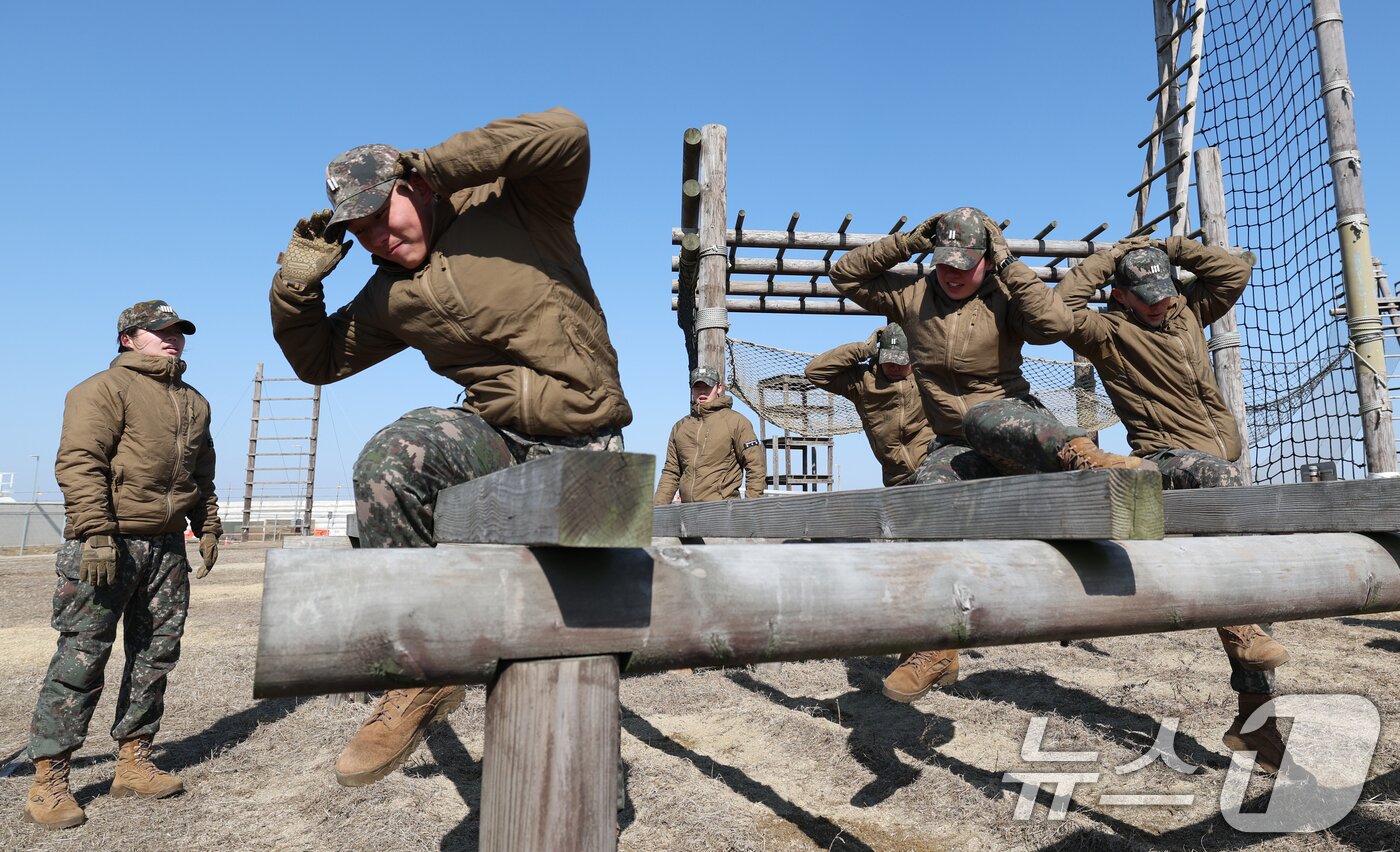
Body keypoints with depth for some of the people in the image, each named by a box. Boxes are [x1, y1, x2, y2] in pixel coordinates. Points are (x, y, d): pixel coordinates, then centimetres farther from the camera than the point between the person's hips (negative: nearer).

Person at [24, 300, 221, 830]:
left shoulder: (194, 402, 19)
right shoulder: (105, 389, -3)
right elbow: (79, 462, -13)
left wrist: (207, 525, 17)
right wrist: (95, 533, -21)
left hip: (168, 547, 7)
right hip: (109, 545, -7)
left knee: (155, 655, 9)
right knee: (82, 655, -3)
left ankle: (133, 761, 19)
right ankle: (48, 778, 7)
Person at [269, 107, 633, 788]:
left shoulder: (516, 205, -3)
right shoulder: (391, 297, 10)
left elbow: (565, 132, -21)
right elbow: (317, 361, 19)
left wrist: (442, 164, -15)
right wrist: (298, 280, 2)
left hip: (586, 450, -3)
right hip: (500, 439, 4)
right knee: (389, 459, -28)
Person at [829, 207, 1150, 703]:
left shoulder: (1003, 300, 1)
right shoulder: (913, 296, 8)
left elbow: (1056, 324, -18)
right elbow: (845, 275, 6)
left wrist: (1008, 265, -14)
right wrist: (906, 243, -4)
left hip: (1014, 425, -2)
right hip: (955, 446, 3)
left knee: (982, 418, -38)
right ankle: (935, 648, -23)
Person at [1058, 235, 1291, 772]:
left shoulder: (1188, 313, 20)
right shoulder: (1109, 333, 0)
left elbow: (1237, 268, 19)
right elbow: (1063, 307, -17)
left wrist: (1168, 248, 14)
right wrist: (1106, 260, -5)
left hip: (1221, 463, 6)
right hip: (1165, 457, -6)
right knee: (1222, 478, -40)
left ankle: (1254, 717, 10)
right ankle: (1236, 621, -31)